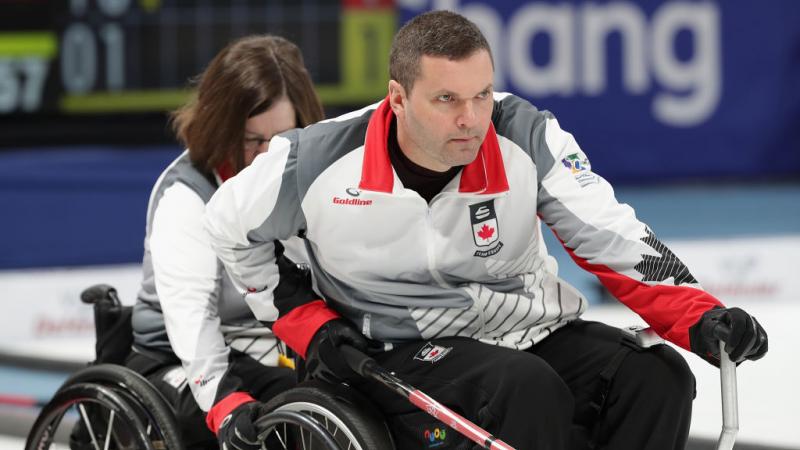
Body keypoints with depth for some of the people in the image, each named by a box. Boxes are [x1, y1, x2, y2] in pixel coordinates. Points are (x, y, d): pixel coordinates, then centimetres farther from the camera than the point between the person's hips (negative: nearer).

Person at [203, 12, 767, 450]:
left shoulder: (527, 137, -11)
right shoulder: (320, 162, -15)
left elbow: (611, 237, -9)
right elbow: (231, 224, 3)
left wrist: (700, 317, -22)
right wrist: (309, 325, -1)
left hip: (530, 330, 4)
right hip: (404, 354, -4)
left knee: (657, 376, -21)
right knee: (530, 387, -33)